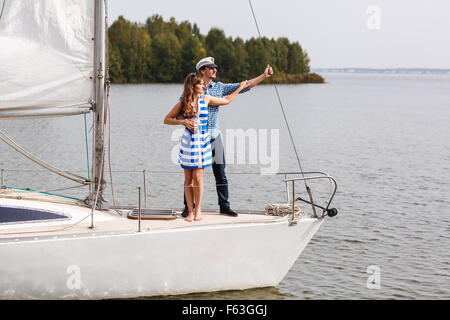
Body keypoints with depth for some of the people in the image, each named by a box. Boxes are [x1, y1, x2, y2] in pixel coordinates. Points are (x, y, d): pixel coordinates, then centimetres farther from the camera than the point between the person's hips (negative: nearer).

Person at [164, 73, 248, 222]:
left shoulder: (205, 99, 5)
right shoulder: (182, 104, -2)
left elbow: (226, 100, 20)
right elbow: (167, 119, 5)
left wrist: (239, 88, 27)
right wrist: (182, 122, -9)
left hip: (203, 142, 1)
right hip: (188, 142, -1)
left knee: (197, 177, -6)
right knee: (188, 179, 1)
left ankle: (198, 209, 8)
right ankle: (190, 211, 8)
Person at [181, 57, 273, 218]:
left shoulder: (219, 87, 7)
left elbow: (244, 86, 5)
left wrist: (264, 76, -1)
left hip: (214, 136, 3)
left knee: (220, 174, 4)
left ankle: (224, 206, 12)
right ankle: (188, 207, 11)